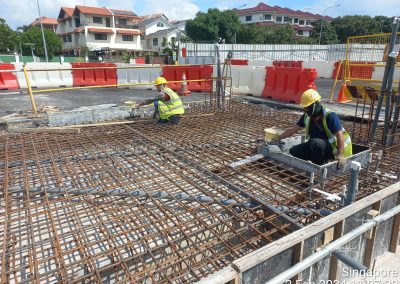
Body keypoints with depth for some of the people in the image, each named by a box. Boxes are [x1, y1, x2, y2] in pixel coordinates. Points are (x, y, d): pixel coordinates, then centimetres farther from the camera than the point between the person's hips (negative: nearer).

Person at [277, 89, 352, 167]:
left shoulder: (329, 116, -25)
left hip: (334, 149, -7)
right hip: (318, 146, 7)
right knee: (294, 151, -2)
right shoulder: (307, 116, -5)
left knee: (315, 143, -38)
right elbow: (292, 130, 5)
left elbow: (340, 136, -30)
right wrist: (277, 138, 4)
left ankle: (319, 166, -13)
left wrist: (340, 155, -40)